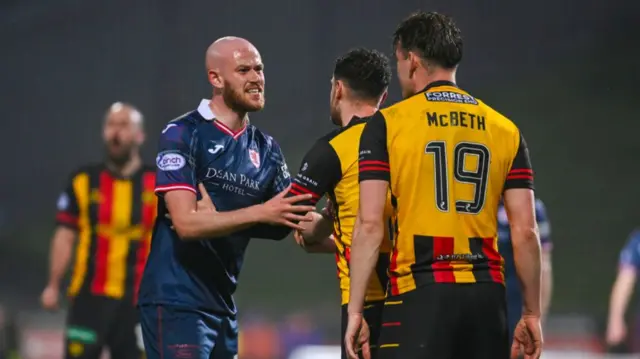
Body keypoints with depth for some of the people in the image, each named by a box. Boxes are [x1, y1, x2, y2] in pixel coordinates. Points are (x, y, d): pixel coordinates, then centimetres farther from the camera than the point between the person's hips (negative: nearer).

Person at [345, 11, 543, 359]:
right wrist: (531, 314, 14)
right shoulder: (505, 130, 10)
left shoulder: (388, 124, 0)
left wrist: (355, 310, -2)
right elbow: (525, 232, 7)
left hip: (419, 294, -4)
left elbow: (370, 225, -6)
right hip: (487, 295, 4)